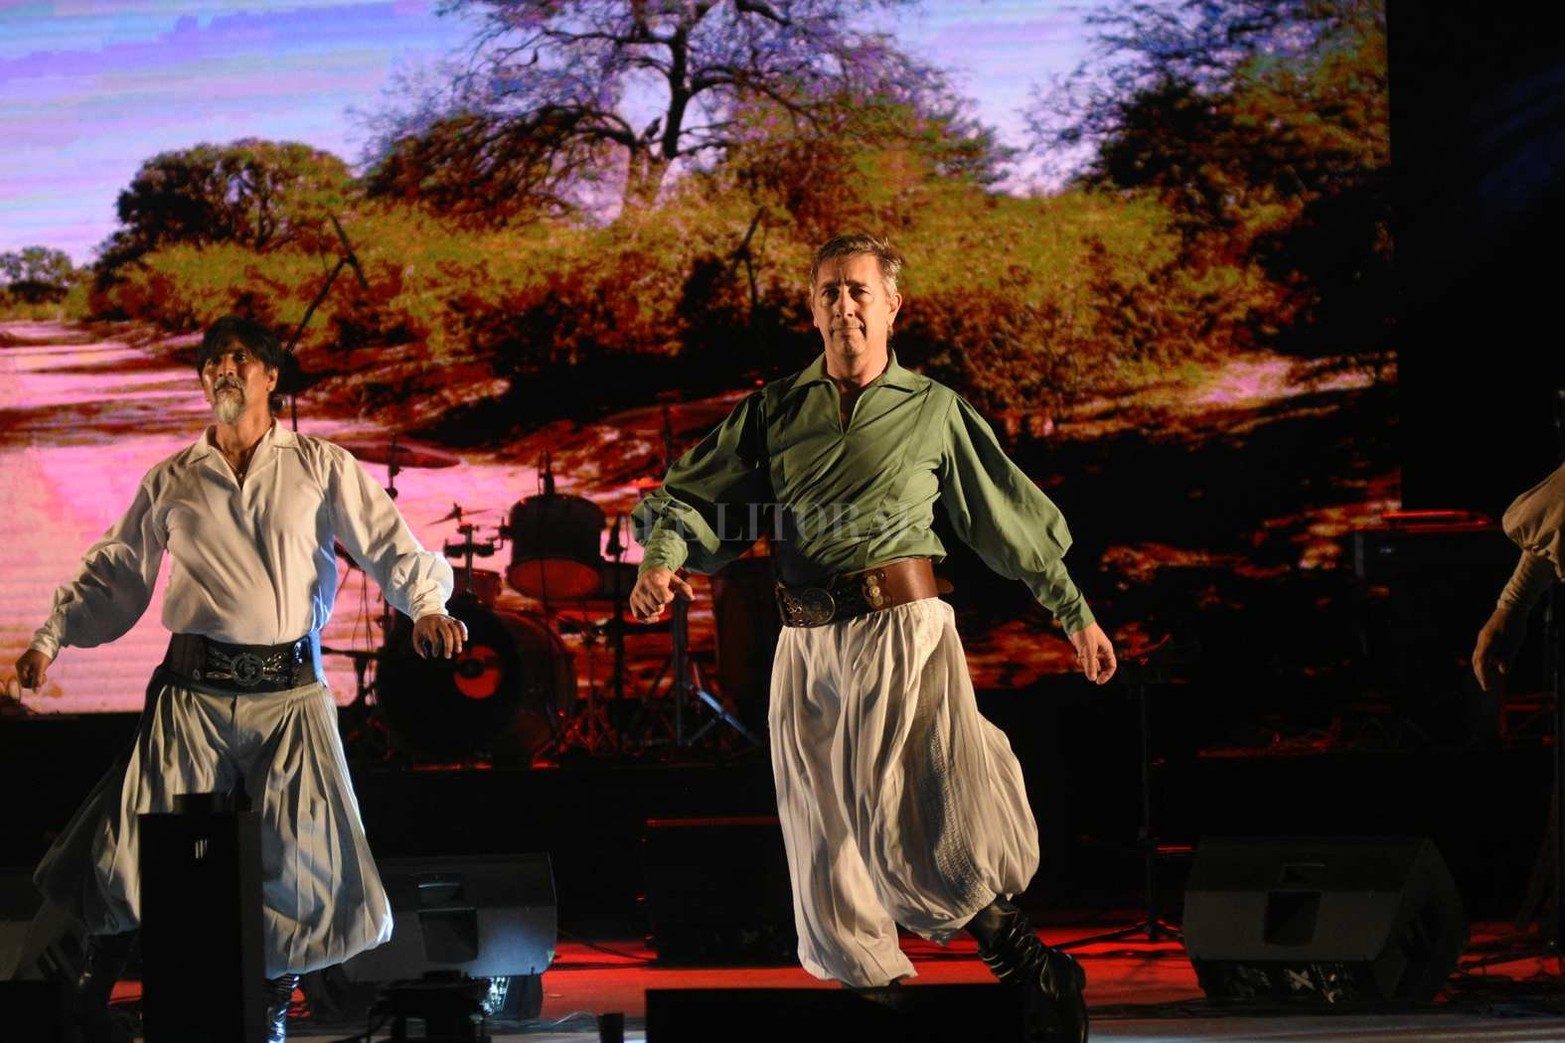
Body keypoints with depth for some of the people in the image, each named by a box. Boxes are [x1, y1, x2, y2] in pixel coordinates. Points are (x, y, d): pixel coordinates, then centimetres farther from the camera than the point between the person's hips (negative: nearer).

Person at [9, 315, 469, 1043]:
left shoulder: (321, 468, 8)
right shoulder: (173, 481, 13)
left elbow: (390, 544, 0)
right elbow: (114, 571, 18)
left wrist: (427, 604, -18)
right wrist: (52, 637, 8)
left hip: (289, 690, -1)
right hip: (193, 690, 1)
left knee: (297, 861, -1)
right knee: (135, 851, -3)